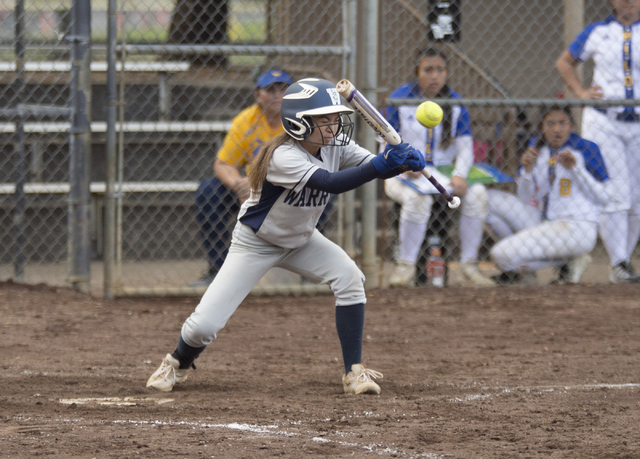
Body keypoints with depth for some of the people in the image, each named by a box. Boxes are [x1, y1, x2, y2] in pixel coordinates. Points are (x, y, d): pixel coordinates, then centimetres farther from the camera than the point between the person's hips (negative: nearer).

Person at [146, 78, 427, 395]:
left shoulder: (335, 146, -12)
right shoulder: (282, 157, -34)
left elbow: (374, 167, -19)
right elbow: (331, 183, -45)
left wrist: (403, 162, -42)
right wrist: (382, 165, -54)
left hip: (300, 239, 5)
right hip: (255, 242, -5)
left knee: (348, 277, -23)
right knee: (204, 325, -11)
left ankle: (354, 372, -13)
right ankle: (177, 364, 25)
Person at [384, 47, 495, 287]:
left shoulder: (455, 103, 4)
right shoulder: (400, 99, -3)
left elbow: (465, 148, 1)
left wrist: (459, 175, -19)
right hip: (403, 175, -3)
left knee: (476, 193, -24)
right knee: (417, 199, -37)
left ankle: (469, 264, -14)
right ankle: (406, 265, -22)